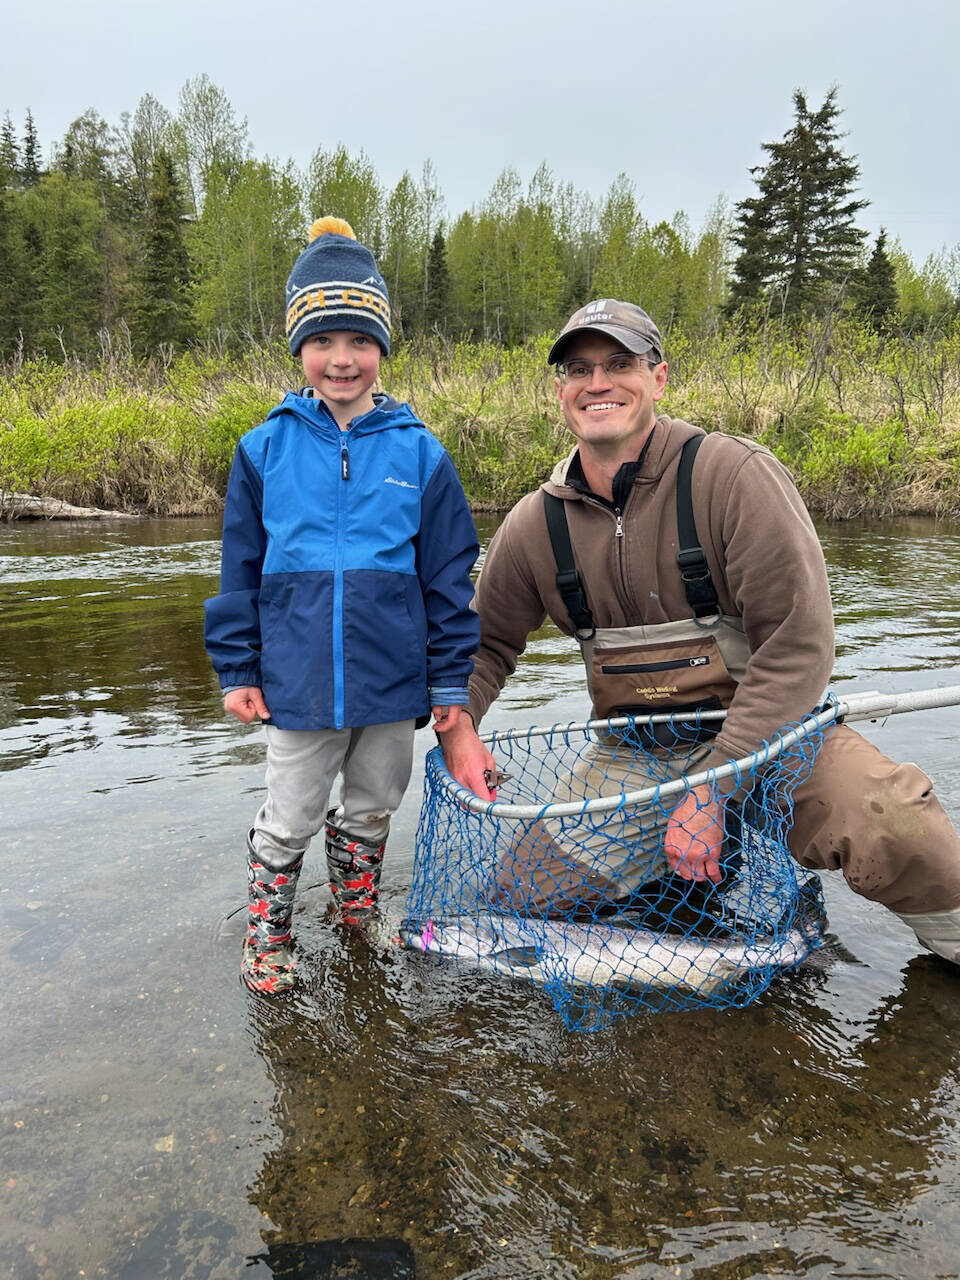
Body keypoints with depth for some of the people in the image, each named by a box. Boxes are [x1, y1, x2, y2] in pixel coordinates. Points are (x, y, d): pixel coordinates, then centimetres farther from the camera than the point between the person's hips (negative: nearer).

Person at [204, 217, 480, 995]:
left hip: (392, 680, 1)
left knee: (372, 809, 20)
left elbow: (450, 575, -1)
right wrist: (237, 669, 1)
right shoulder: (266, 449, -3)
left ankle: (359, 917, 44)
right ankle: (268, 935, 35)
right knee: (289, 820, 13)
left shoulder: (419, 453, -4)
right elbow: (240, 569, 3)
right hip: (298, 679, -1)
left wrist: (451, 680, -2)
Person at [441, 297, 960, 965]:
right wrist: (457, 726, -10)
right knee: (533, 890, -7)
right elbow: (484, 644, 11)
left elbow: (798, 644, -18)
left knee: (896, 830, -31)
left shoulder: (735, 474, -15)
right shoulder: (535, 524, -1)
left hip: (771, 734, -4)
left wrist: (714, 785, -23)